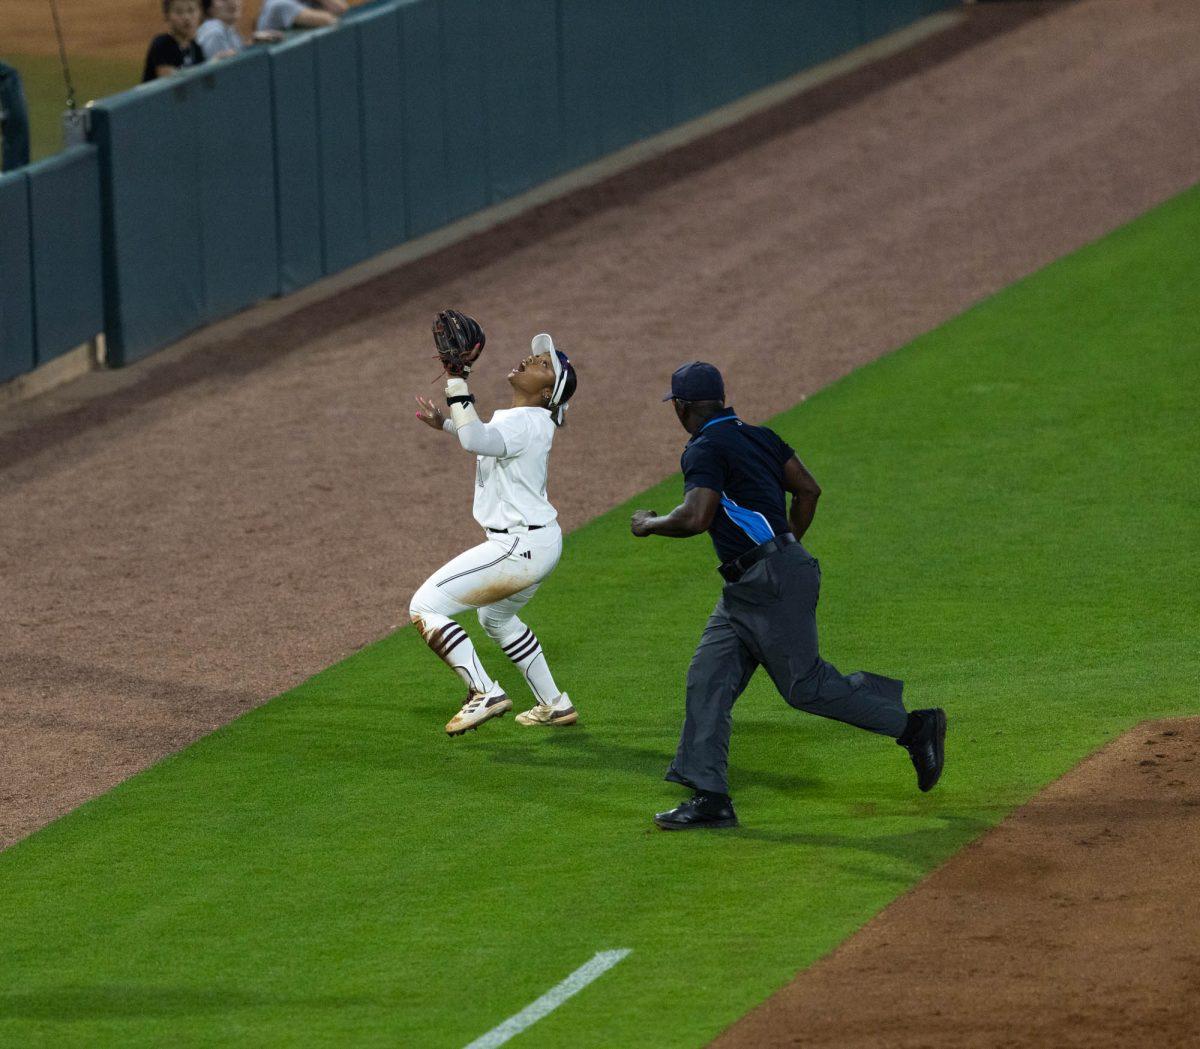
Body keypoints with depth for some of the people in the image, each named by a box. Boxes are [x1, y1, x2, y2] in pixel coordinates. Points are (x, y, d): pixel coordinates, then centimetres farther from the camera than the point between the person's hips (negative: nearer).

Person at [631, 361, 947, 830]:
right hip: (744, 589, 10)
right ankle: (709, 797, 1)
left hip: (775, 581, -10)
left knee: (805, 685, -7)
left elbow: (696, 518, -23)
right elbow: (808, 490, 16)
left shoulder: (706, 449, -12)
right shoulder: (757, 436, 16)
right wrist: (787, 543, 26)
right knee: (707, 680, 5)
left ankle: (914, 726, 2)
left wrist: (649, 524, -5)